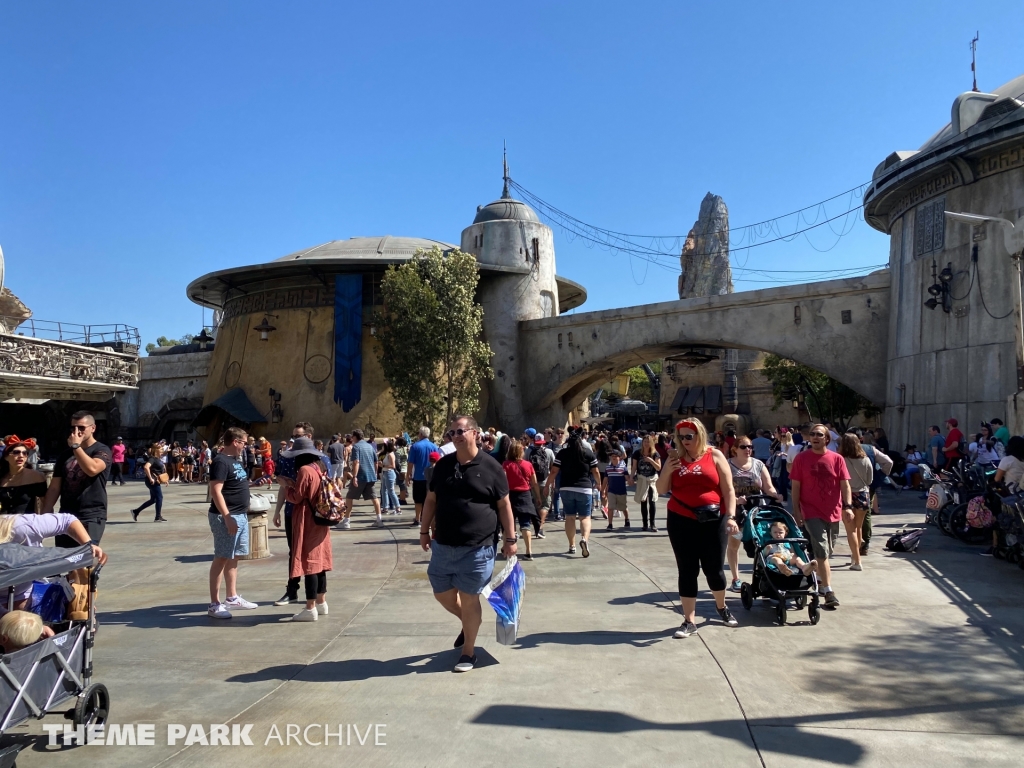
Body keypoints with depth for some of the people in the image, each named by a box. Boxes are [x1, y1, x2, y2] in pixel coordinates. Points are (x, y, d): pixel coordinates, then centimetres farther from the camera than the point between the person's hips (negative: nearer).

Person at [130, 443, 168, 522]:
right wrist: (150, 478, -29)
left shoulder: (157, 459, 14)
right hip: (153, 481, -10)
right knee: (159, 497, -4)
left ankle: (136, 511, 22)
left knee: (153, 499, 15)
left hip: (156, 481, 10)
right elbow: (146, 467, -32)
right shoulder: (152, 458, -16)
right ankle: (158, 517, 5)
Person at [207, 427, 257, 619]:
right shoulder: (221, 461, -16)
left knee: (233, 558, 15)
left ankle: (232, 598, 25)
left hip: (240, 515, 9)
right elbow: (215, 491, -23)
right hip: (227, 517, -9)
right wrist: (227, 518, -26)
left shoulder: (236, 459, 13)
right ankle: (214, 604, 1)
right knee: (222, 558, -5)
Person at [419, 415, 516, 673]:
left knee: (469, 599, 3)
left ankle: (468, 652, 21)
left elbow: (503, 505, -2)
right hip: (443, 545, 5)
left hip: (477, 547, -5)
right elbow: (431, 500, 13)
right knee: (442, 594, 14)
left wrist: (510, 538, -4)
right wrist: (424, 531, 10)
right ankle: (468, 623, 43)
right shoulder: (443, 465, 5)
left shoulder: (491, 467, -6)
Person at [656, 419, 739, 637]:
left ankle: (722, 606, 36)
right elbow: (661, 490, 9)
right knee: (687, 570, 4)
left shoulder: (715, 455, 1)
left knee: (713, 568, 7)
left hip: (712, 520, -2)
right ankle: (689, 621, 11)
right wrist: (667, 471, -9)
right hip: (681, 521, 2)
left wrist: (731, 516, -13)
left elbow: (728, 490, -2)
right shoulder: (675, 458, 8)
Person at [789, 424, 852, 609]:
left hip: (833, 512, 3)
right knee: (821, 551, -12)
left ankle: (820, 579, 38)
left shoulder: (837, 459, 0)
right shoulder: (801, 458, -4)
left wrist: (847, 505, -13)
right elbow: (795, 486, -2)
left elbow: (844, 484, 0)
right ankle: (828, 591, -10)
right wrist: (796, 510, -6)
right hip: (812, 512, -3)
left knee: (827, 552, 16)